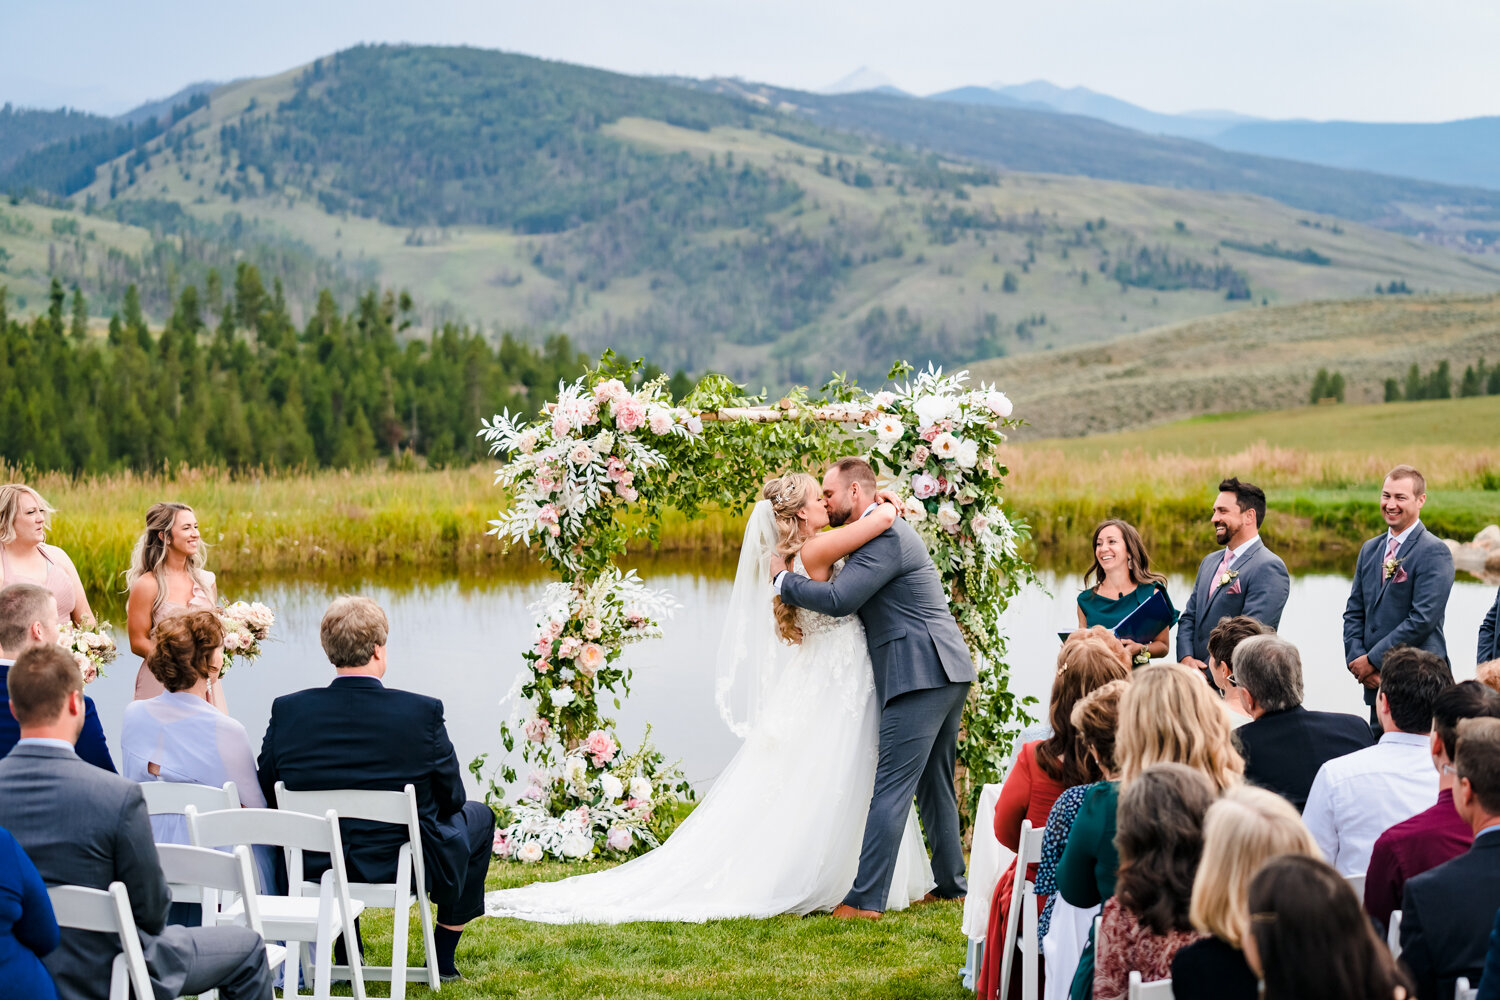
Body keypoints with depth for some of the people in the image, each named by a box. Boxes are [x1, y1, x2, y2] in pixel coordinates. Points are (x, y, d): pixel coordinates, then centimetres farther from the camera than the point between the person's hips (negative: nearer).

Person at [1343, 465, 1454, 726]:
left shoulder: (1434, 552, -8)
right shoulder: (1370, 549, 16)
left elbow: (1423, 619, -16)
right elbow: (1354, 613, 15)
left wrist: (1373, 659, -13)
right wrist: (1357, 660, -2)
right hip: (1377, 684, 7)